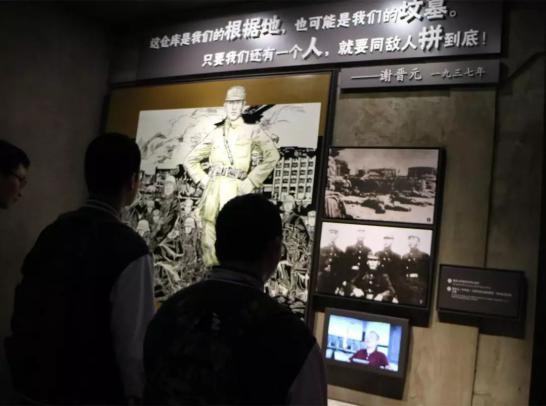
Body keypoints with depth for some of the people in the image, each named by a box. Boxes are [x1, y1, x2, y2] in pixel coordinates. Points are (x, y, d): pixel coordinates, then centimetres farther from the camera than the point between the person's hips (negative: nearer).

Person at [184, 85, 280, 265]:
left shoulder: (252, 130, 8)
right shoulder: (215, 133, 16)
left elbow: (272, 155, -6)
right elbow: (190, 160, 21)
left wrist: (250, 183, -9)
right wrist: (203, 180, 6)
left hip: (233, 190, -3)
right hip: (211, 190, 4)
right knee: (208, 241, 4)